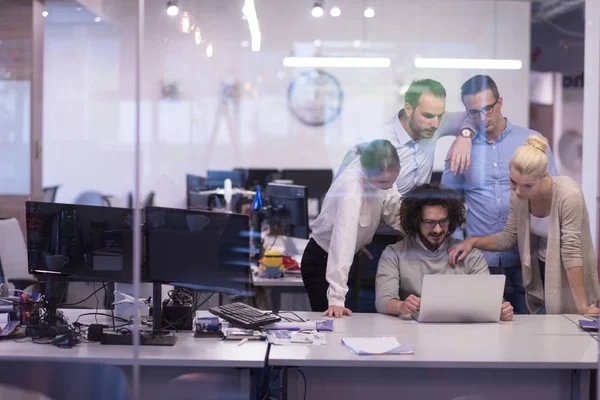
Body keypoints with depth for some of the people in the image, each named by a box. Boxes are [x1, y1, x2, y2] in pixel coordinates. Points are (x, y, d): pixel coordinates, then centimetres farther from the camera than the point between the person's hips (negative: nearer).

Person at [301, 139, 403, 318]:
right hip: (321, 260, -7)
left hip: (354, 257, 7)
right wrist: (336, 300, -45)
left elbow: (394, 213, -7)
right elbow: (343, 242, -41)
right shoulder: (352, 189, -35)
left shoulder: (380, 174, -16)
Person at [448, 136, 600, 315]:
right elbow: (508, 237, 0)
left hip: (571, 280, -5)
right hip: (540, 273, 5)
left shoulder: (568, 195, -28)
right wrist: (473, 241, -17)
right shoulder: (518, 195, -11)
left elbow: (571, 250, -28)